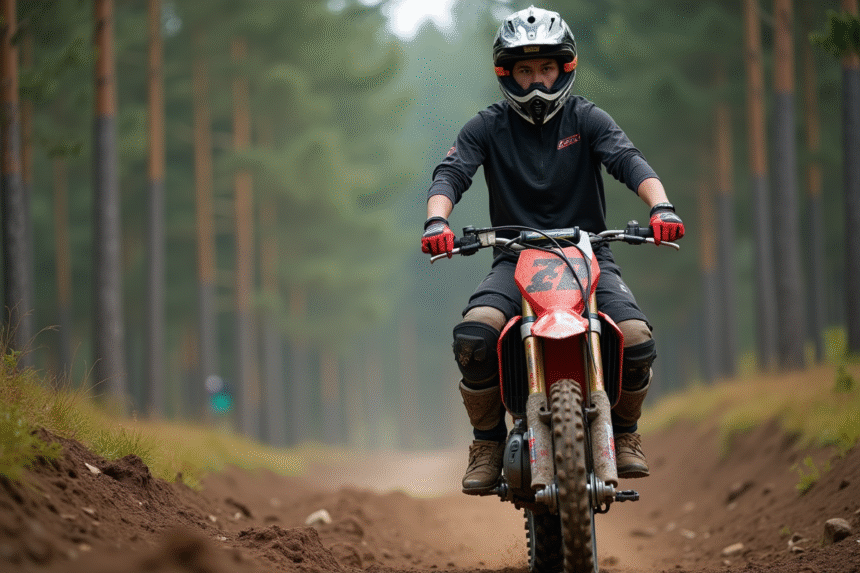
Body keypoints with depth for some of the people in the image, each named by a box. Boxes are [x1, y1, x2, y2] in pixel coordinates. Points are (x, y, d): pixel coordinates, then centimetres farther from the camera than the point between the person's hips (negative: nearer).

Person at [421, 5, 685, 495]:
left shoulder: (587, 119, 5)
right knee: (474, 335, -30)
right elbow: (451, 173, -7)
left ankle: (624, 430, 5)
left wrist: (661, 205, -33)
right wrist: (437, 220, -31)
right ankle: (489, 441, -7)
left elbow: (628, 160, -12)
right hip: (516, 258, 0)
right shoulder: (489, 127, 7)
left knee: (637, 339, -26)